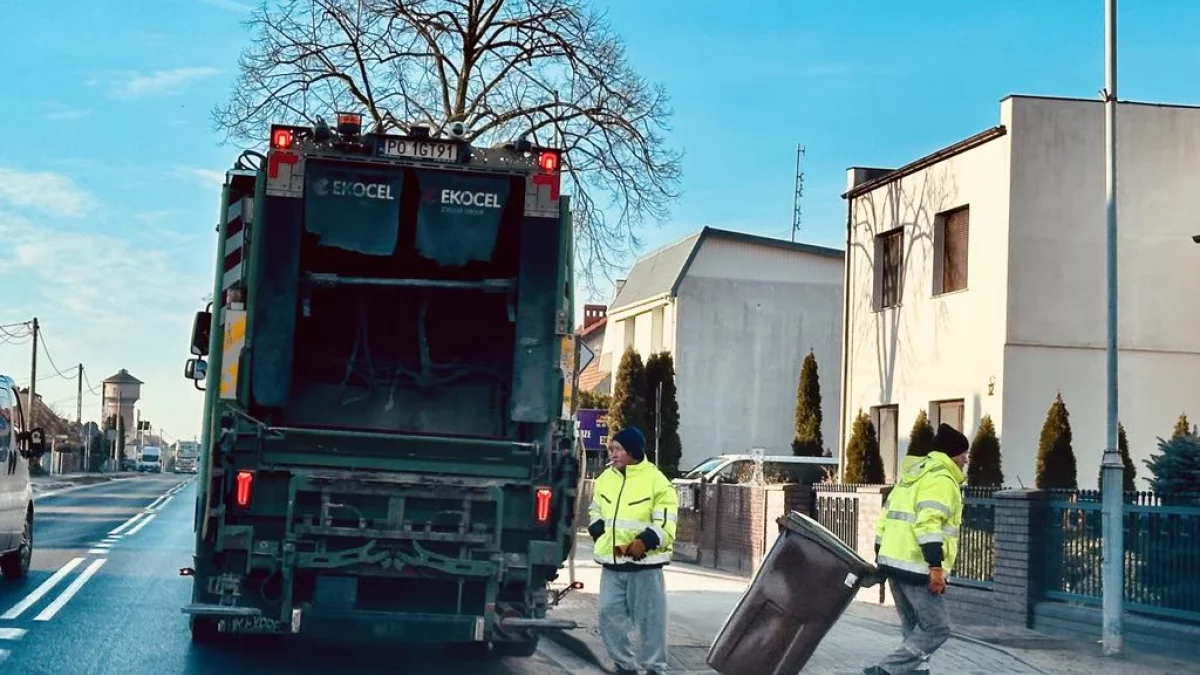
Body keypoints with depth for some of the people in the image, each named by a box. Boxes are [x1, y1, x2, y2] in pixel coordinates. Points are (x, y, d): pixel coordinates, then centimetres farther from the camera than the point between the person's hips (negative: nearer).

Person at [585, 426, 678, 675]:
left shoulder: (657, 481, -10)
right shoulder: (605, 479, 8)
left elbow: (665, 526, -13)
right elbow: (595, 513, 21)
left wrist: (644, 542, -26)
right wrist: (601, 536, 3)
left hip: (645, 564, -5)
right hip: (612, 563, 5)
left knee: (650, 619, 0)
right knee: (610, 615, 5)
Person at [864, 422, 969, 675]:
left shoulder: (912, 475, 20)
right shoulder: (942, 480, -9)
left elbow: (886, 516, 21)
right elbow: (929, 523, -23)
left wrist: (880, 555, 24)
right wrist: (936, 566, -25)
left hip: (893, 561, 10)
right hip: (917, 567, -10)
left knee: (915, 629, 16)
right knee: (937, 628, -4)